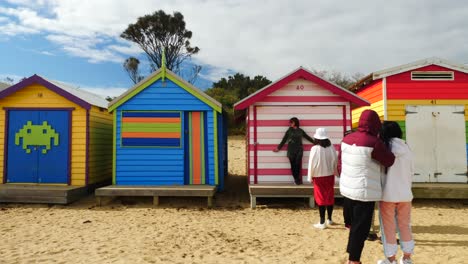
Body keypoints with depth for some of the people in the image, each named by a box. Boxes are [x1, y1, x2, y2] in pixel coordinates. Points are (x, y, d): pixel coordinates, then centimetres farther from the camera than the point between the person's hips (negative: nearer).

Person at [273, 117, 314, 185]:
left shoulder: (300, 131, 7)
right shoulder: (289, 131, 5)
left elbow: (308, 137, 17)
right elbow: (284, 140, 7)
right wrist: (278, 148, 6)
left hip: (299, 151, 0)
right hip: (291, 151, 0)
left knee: (298, 165, -9)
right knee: (293, 166, -1)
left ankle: (298, 180, 2)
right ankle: (297, 180, 11)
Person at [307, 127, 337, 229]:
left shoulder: (315, 148, -17)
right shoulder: (331, 147, -5)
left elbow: (312, 164, -13)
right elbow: (335, 161, 3)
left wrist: (310, 177, -1)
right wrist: (334, 172, 16)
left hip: (319, 176, -4)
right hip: (330, 175, 4)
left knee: (321, 198, 3)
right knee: (330, 197, 14)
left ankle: (322, 223, 8)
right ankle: (329, 219, 28)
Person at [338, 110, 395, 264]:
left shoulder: (347, 139, 4)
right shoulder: (373, 142, -17)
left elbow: (340, 163, 10)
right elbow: (390, 161, -4)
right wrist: (384, 147, 12)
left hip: (348, 189, 7)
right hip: (365, 191, -7)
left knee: (355, 224, 22)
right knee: (361, 227, 6)